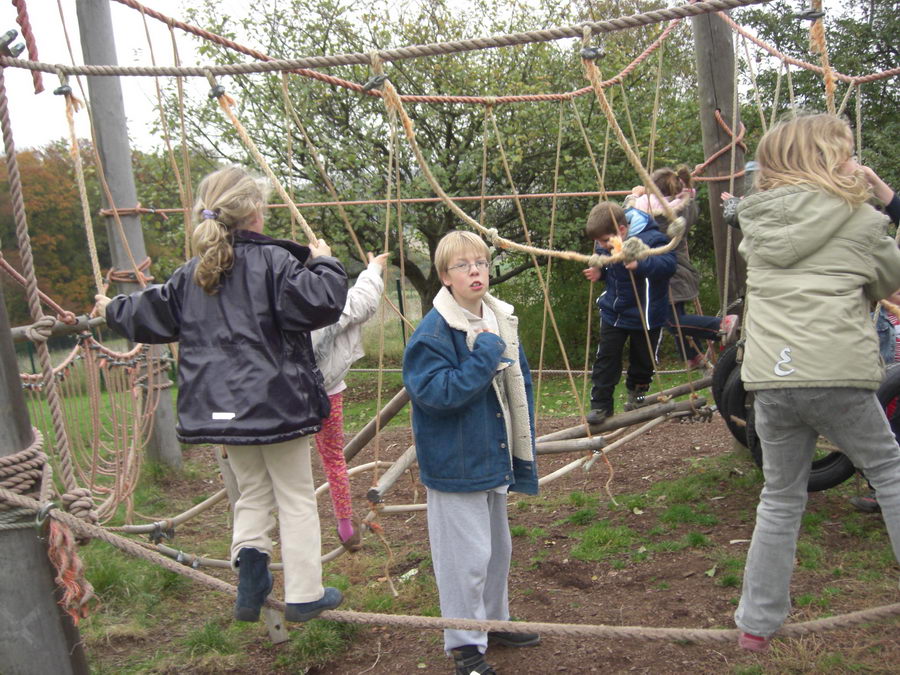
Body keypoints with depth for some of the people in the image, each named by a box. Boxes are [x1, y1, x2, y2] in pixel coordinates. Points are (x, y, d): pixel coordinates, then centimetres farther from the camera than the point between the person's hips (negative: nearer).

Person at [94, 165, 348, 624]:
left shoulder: (191, 274, 8)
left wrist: (112, 310, 38)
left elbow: (149, 316, 18)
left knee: (252, 494, 21)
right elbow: (322, 303, -22)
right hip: (276, 404, -6)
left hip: (221, 409, 6)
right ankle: (304, 596, 14)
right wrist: (323, 263, -4)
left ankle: (250, 587, 8)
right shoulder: (271, 260, -12)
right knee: (296, 498, 8)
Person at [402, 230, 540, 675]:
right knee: (465, 555, 0)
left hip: (495, 458, 8)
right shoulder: (434, 331, -18)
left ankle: (494, 621, 40)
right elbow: (434, 391, -27)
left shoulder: (502, 321, 6)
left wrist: (524, 452, 11)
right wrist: (484, 356, -25)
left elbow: (519, 385, 13)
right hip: (456, 464, -8)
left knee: (498, 547, 21)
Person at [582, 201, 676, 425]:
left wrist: (640, 264, -48)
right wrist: (599, 273, -5)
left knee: (643, 357, 13)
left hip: (645, 314, -4)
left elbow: (668, 263, -35)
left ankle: (637, 390, 42)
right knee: (606, 358, 1)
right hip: (613, 312, 4)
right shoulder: (605, 248, -3)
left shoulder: (651, 239, -24)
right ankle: (601, 404, 8)